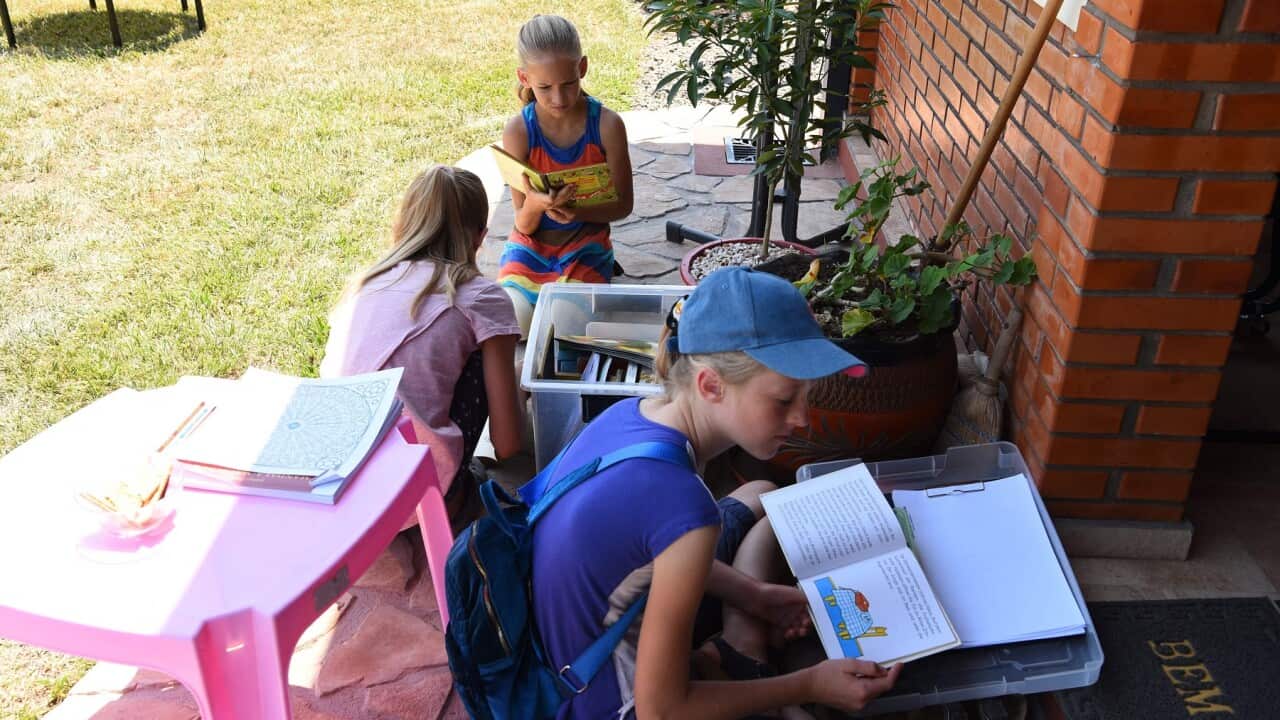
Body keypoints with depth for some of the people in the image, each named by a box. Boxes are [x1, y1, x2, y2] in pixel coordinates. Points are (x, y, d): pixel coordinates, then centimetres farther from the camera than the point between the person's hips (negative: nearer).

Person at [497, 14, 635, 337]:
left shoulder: (607, 125, -16)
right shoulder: (518, 131, -15)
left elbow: (623, 204, -6)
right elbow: (524, 225, -10)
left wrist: (579, 212, -26)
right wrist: (535, 204, -35)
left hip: (585, 247, -1)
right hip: (531, 247, 1)